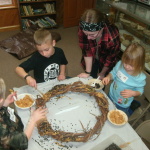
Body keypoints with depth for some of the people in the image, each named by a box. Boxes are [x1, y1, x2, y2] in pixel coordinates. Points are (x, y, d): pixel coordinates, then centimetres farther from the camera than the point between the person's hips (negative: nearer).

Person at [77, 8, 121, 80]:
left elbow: (111, 58, -21)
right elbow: (87, 51, -22)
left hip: (105, 61, -1)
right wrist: (88, 72, -18)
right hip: (92, 59, 2)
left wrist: (102, 73, -5)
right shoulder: (82, 30, -35)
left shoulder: (112, 37, -41)